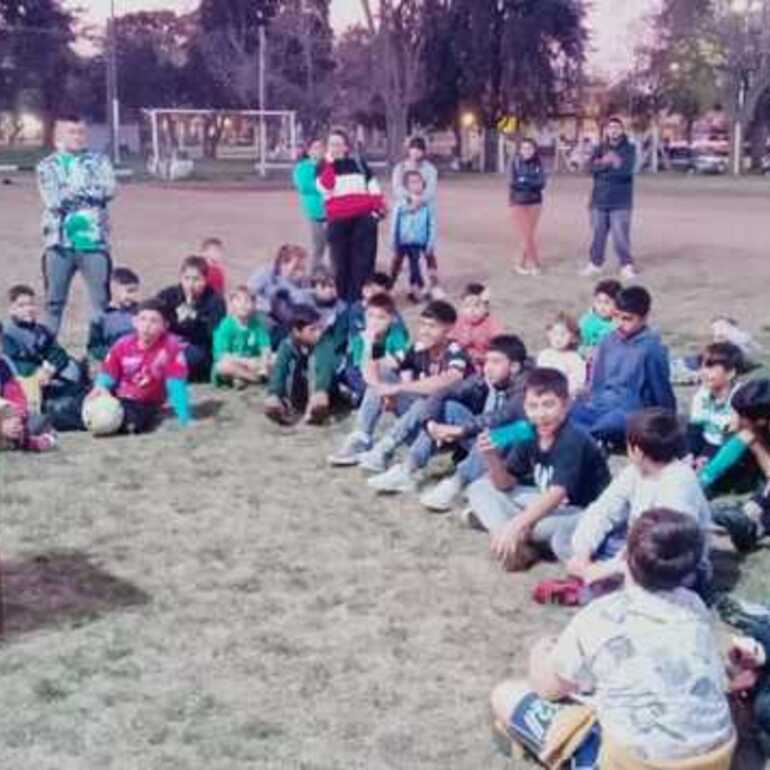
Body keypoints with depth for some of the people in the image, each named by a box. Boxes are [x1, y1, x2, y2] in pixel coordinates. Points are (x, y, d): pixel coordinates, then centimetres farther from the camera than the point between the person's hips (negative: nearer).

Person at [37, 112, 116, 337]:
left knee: (101, 300, 2)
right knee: (54, 301, 5)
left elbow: (109, 190, -8)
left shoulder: (98, 161, 9)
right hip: (59, 241, 0)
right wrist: (90, 192, -6)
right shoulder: (47, 165, 7)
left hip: (94, 240, 0)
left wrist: (71, 192, -9)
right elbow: (53, 199, -8)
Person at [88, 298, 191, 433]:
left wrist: (185, 419, -21)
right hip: (118, 398, 4)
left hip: (146, 405, -4)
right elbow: (107, 375, 2)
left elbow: (176, 385, -16)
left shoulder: (171, 347, -14)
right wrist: (101, 388, -22)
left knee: (132, 423, -34)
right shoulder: (123, 345, -6)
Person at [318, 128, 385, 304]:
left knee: (364, 259, -3)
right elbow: (325, 187, -12)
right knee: (341, 261, 1)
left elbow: (373, 186, 14)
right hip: (338, 220, -1)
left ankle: (361, 296, 1)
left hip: (364, 218, 1)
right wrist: (329, 163, -11)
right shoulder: (324, 166, 8)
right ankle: (343, 298, 10)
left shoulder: (359, 163, 14)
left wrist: (379, 208, 2)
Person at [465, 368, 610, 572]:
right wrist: (492, 457, -22)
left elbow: (557, 494, -38)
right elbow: (506, 484, -1)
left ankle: (491, 519, -17)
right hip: (547, 505, 8)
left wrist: (516, 525, -49)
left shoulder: (573, 441, -26)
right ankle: (521, 545, -21)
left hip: (582, 511, -8)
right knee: (479, 488, -1)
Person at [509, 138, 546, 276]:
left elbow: (541, 184, -8)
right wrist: (531, 184, -18)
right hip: (518, 202, -3)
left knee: (530, 235, 5)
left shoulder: (538, 164, 0)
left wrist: (524, 181, -20)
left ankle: (522, 263, 17)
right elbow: (514, 183, -11)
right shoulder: (516, 162, -6)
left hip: (535, 202, 3)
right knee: (526, 236, -5)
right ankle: (535, 264, 7)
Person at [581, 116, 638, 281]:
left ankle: (627, 266, -1)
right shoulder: (600, 148, 9)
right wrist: (612, 163, -22)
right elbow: (593, 166, -8)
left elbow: (627, 170, -16)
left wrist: (603, 166, -17)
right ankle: (596, 263, 23)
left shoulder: (629, 149, 0)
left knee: (621, 235, -9)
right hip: (599, 199, 4)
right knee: (598, 233, 10)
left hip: (620, 201, -4)